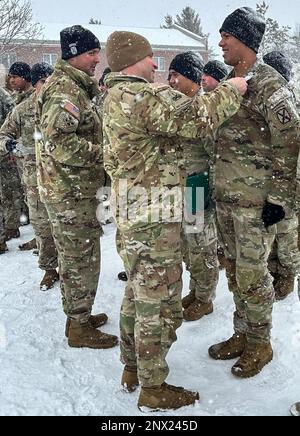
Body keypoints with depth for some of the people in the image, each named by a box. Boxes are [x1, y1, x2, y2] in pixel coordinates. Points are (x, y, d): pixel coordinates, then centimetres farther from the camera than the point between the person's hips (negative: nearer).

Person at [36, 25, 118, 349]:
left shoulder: (75, 88, 17)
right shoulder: (64, 89, -16)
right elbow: (58, 142, -27)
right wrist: (101, 153, -20)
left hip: (72, 189, 11)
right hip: (71, 192, -11)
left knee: (73, 258, 18)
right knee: (82, 260, -1)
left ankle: (77, 316, 33)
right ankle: (79, 328, 13)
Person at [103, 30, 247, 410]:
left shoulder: (113, 98, 16)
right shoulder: (144, 95, -16)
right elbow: (197, 119, -23)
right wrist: (232, 90, -9)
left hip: (130, 215, 10)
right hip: (155, 220, -10)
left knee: (137, 294, 21)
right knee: (159, 305, 1)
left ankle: (132, 369, 35)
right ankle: (153, 389, 16)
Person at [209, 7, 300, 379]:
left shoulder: (269, 85, -12)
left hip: (257, 199, -8)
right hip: (225, 195, 8)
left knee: (251, 274, 2)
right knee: (234, 270, 16)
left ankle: (260, 343, 22)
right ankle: (242, 334, 33)